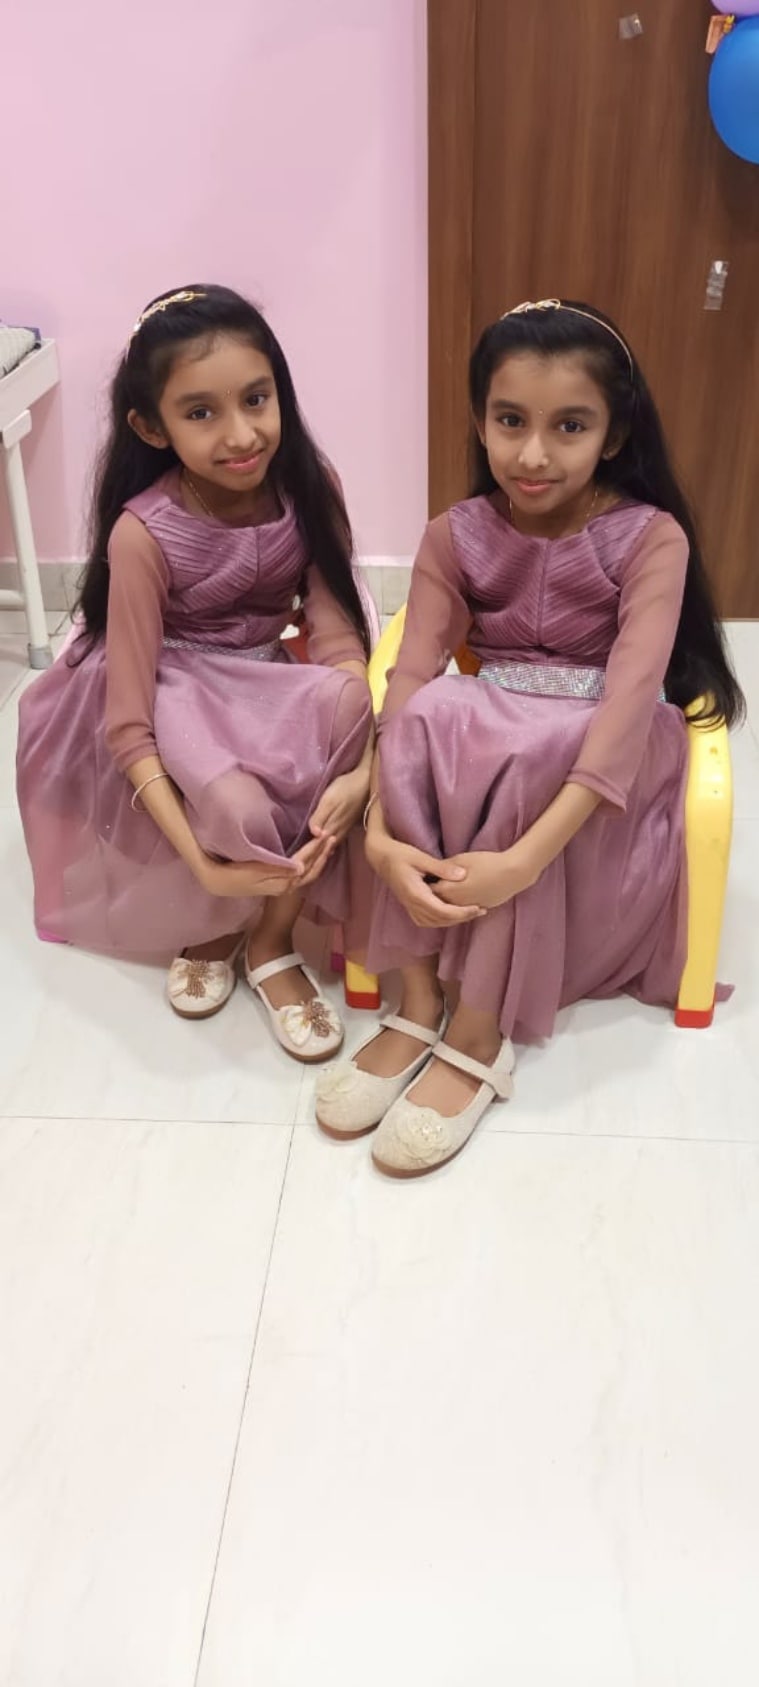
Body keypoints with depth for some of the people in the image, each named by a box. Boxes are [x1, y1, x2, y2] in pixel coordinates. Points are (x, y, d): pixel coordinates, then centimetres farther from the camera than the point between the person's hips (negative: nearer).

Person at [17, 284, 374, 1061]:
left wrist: (360, 765, -36)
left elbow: (338, 633, -18)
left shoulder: (309, 488, -14)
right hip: (165, 695, -4)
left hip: (262, 686, 4)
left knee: (345, 700, -30)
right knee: (240, 811, -35)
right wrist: (201, 860, -35)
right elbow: (127, 725, -26)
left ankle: (271, 940, -12)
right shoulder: (144, 533, -25)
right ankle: (214, 925, 5)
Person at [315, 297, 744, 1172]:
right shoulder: (455, 536, -4)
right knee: (430, 715, -30)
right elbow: (411, 679, -14)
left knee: (530, 751, -35)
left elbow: (631, 697, -26)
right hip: (483, 736, 3)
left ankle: (479, 1035, -24)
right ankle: (419, 1003, -24)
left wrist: (524, 857, -38)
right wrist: (382, 831, -32)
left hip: (601, 760, -3)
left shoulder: (650, 538, -13)